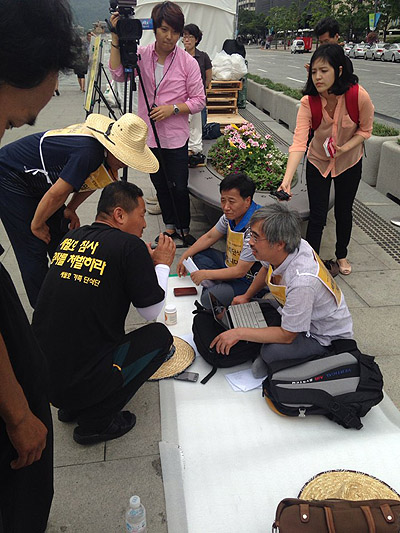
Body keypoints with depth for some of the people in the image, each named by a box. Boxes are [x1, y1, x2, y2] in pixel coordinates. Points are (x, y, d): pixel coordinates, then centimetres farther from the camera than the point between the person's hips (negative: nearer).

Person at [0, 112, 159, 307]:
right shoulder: (88, 152, -37)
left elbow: (91, 178, 11)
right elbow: (56, 195, -30)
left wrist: (71, 209, 8)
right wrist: (36, 225, -15)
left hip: (36, 180, 9)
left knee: (60, 238, 8)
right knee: (34, 251, -9)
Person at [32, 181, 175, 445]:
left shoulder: (71, 238, 5)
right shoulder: (130, 246, -15)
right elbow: (152, 311, -5)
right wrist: (162, 264, 10)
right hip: (78, 381, -7)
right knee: (160, 335, 8)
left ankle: (72, 406, 24)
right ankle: (96, 422, 8)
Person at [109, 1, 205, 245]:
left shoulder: (188, 61, -5)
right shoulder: (141, 54, 1)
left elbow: (199, 101, -3)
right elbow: (118, 74, -14)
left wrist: (173, 108, -16)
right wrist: (116, 39, -20)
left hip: (175, 137, -3)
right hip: (148, 135, 3)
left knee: (179, 187, 1)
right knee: (160, 185, 14)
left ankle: (184, 229, 23)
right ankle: (170, 226, 32)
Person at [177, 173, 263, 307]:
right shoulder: (231, 215, -5)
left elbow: (240, 271, -27)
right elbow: (210, 237, 13)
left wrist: (206, 274, -19)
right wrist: (185, 256, 9)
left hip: (247, 280, -9)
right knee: (198, 254, 9)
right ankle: (214, 286, -4)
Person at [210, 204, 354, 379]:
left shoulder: (302, 281, -40)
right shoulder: (280, 250, -17)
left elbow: (287, 335, -29)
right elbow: (267, 267, 11)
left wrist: (239, 333, -26)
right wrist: (246, 297, 15)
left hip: (326, 336, -8)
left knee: (271, 352, -31)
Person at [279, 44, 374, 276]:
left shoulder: (359, 96, -27)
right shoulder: (308, 101, -24)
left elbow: (365, 130, -9)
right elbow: (299, 142, -33)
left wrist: (344, 148, -28)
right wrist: (287, 180, -44)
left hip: (349, 163, 0)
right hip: (318, 161, 0)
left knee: (344, 211, 15)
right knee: (317, 216, -1)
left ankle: (341, 255, 40)